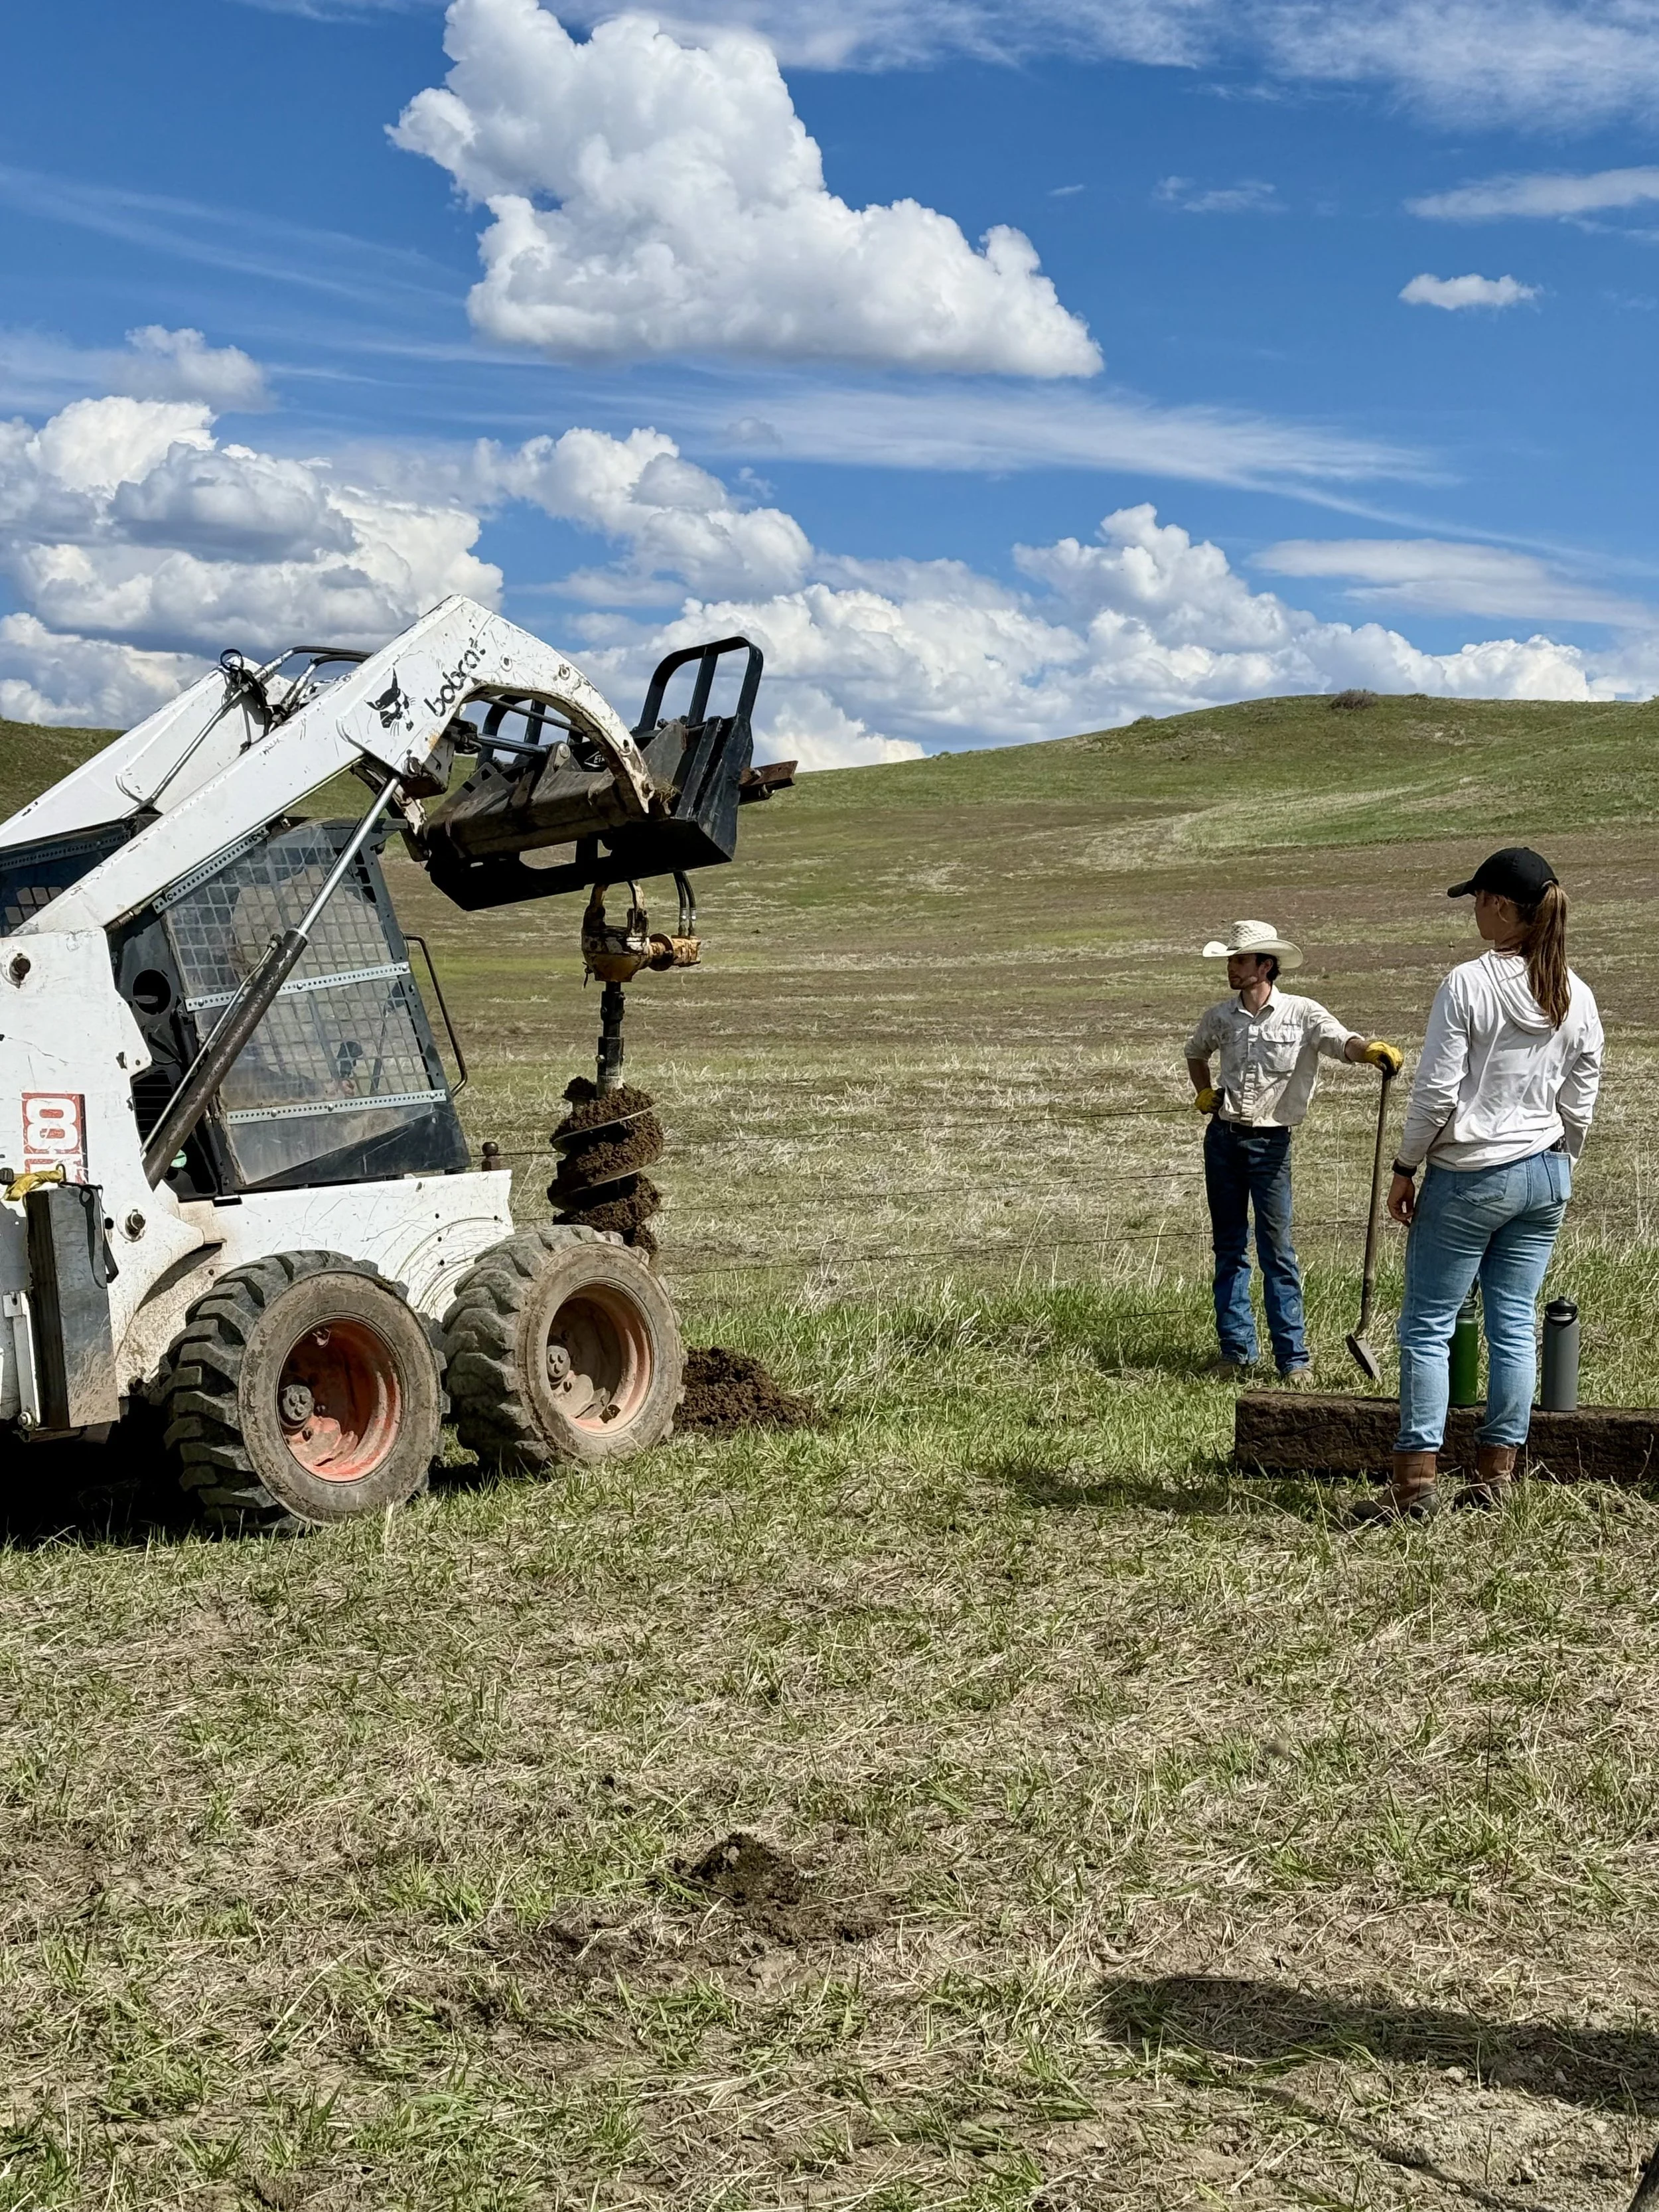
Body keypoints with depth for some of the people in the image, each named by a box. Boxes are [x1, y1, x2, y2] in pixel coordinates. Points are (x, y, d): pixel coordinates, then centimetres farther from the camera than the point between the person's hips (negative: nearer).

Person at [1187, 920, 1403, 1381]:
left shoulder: (1301, 1014, -7)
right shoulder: (1220, 1017, 7)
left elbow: (1341, 1041, -25)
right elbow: (1196, 1052, 28)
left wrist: (1372, 1049, -46)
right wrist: (1204, 1092, 12)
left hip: (1270, 1143, -5)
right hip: (1223, 1137, 5)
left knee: (1276, 1250, -6)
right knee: (1229, 1248, 8)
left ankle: (1293, 1358, -1)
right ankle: (1236, 1350, 16)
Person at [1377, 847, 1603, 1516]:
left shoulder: (1468, 985, -14)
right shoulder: (1577, 996, 3)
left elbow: (1437, 1092, -14)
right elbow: (1580, 1103, 8)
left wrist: (1406, 1169, -3)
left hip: (1469, 1178, -6)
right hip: (1545, 1176, 6)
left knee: (1427, 1326, 2)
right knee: (1515, 1324, 11)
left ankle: (1416, 1479, 2)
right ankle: (1497, 1473, 14)